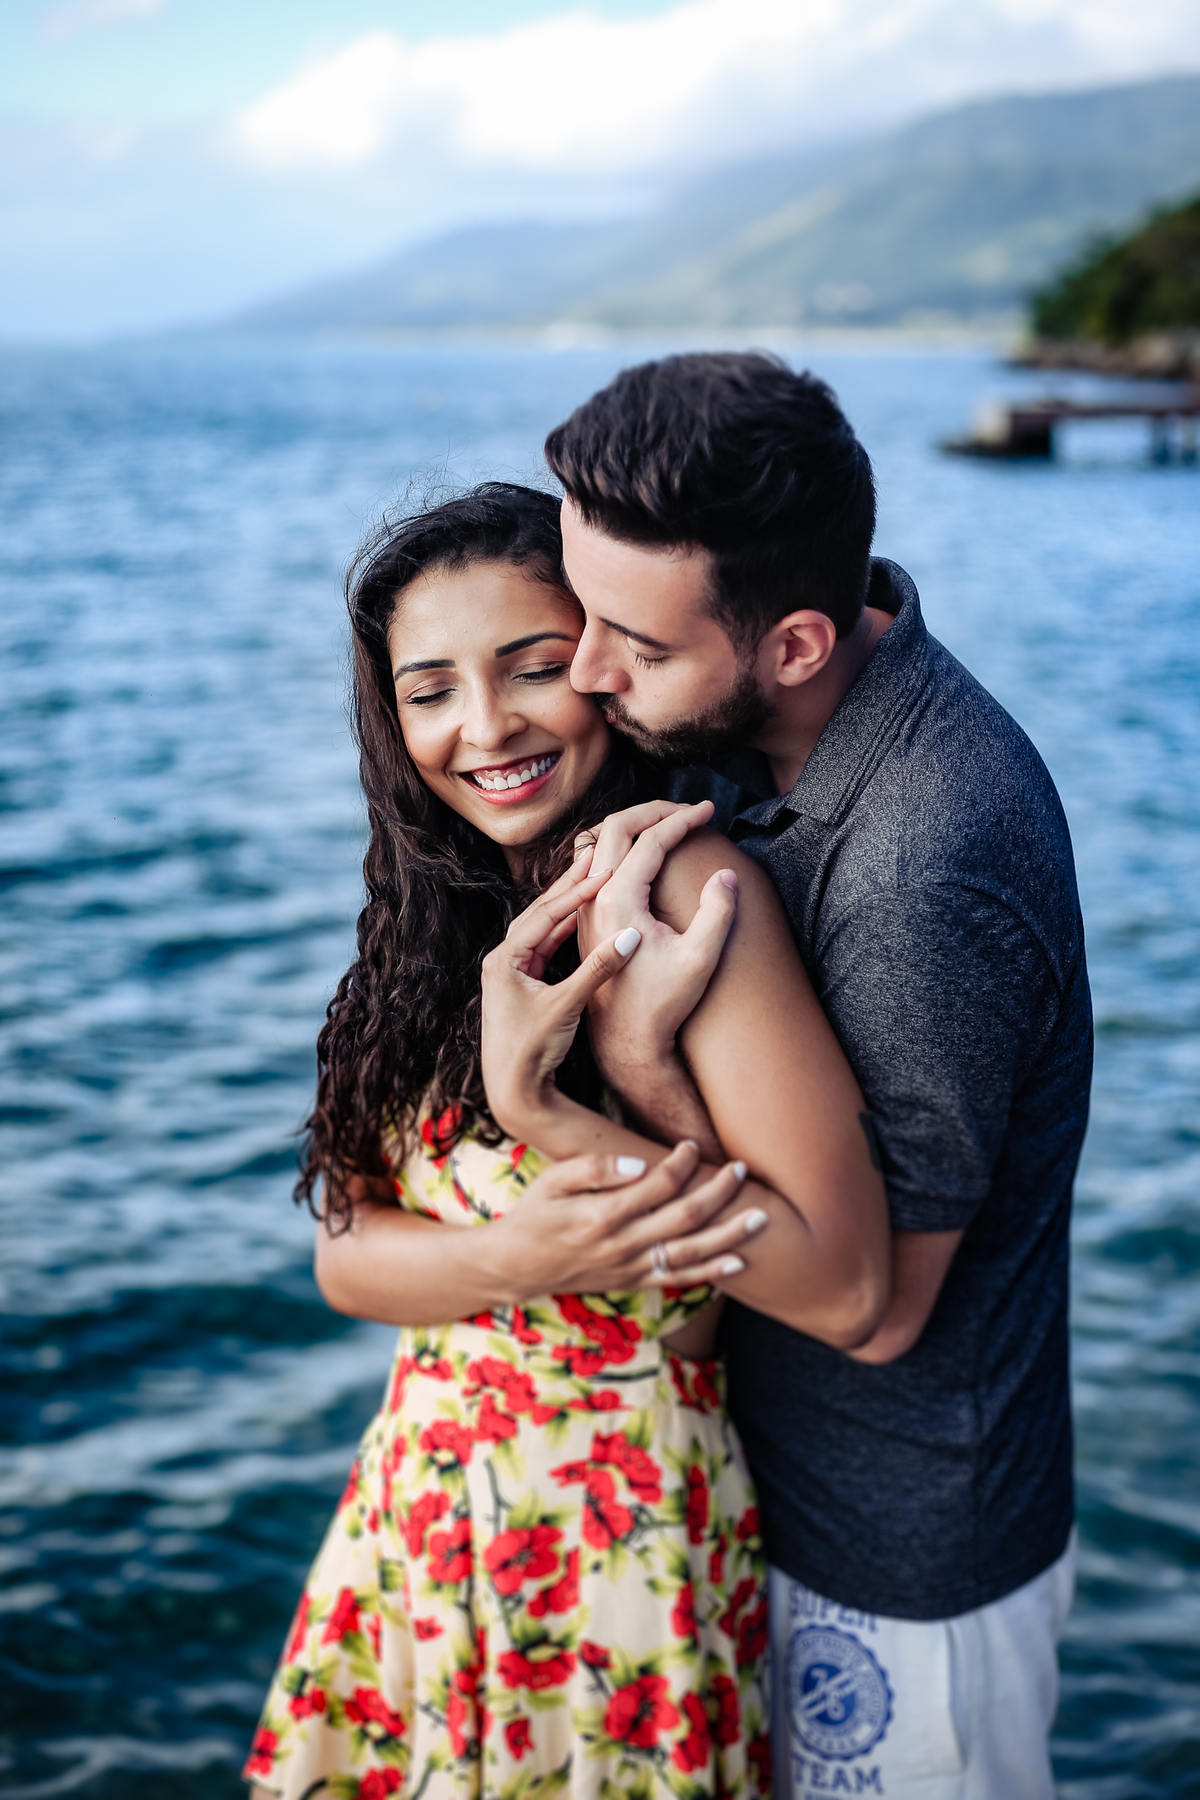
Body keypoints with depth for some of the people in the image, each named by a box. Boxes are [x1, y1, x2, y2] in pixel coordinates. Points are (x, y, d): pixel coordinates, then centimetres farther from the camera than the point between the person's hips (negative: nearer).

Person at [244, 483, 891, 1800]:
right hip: (426, 1485, 6)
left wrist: (541, 1099, -29)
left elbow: (843, 1287, -26)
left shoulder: (683, 884, -22)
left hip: (620, 1529, -6)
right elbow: (346, 1252, -3)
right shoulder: (443, 916, 0)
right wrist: (521, 1257, -22)